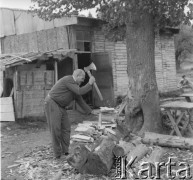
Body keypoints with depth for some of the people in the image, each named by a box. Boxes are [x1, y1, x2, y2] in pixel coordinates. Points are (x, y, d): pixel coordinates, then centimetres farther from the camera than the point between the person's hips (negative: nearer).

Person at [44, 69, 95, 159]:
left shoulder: (74, 85, 12)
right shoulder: (68, 80, -18)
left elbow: (79, 99, 18)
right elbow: (80, 92, -23)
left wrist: (89, 111, 18)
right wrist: (90, 83, -13)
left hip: (60, 106, 10)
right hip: (52, 104, -10)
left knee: (66, 128, 5)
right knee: (56, 129, -7)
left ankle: (65, 152, 9)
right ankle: (58, 154, -1)